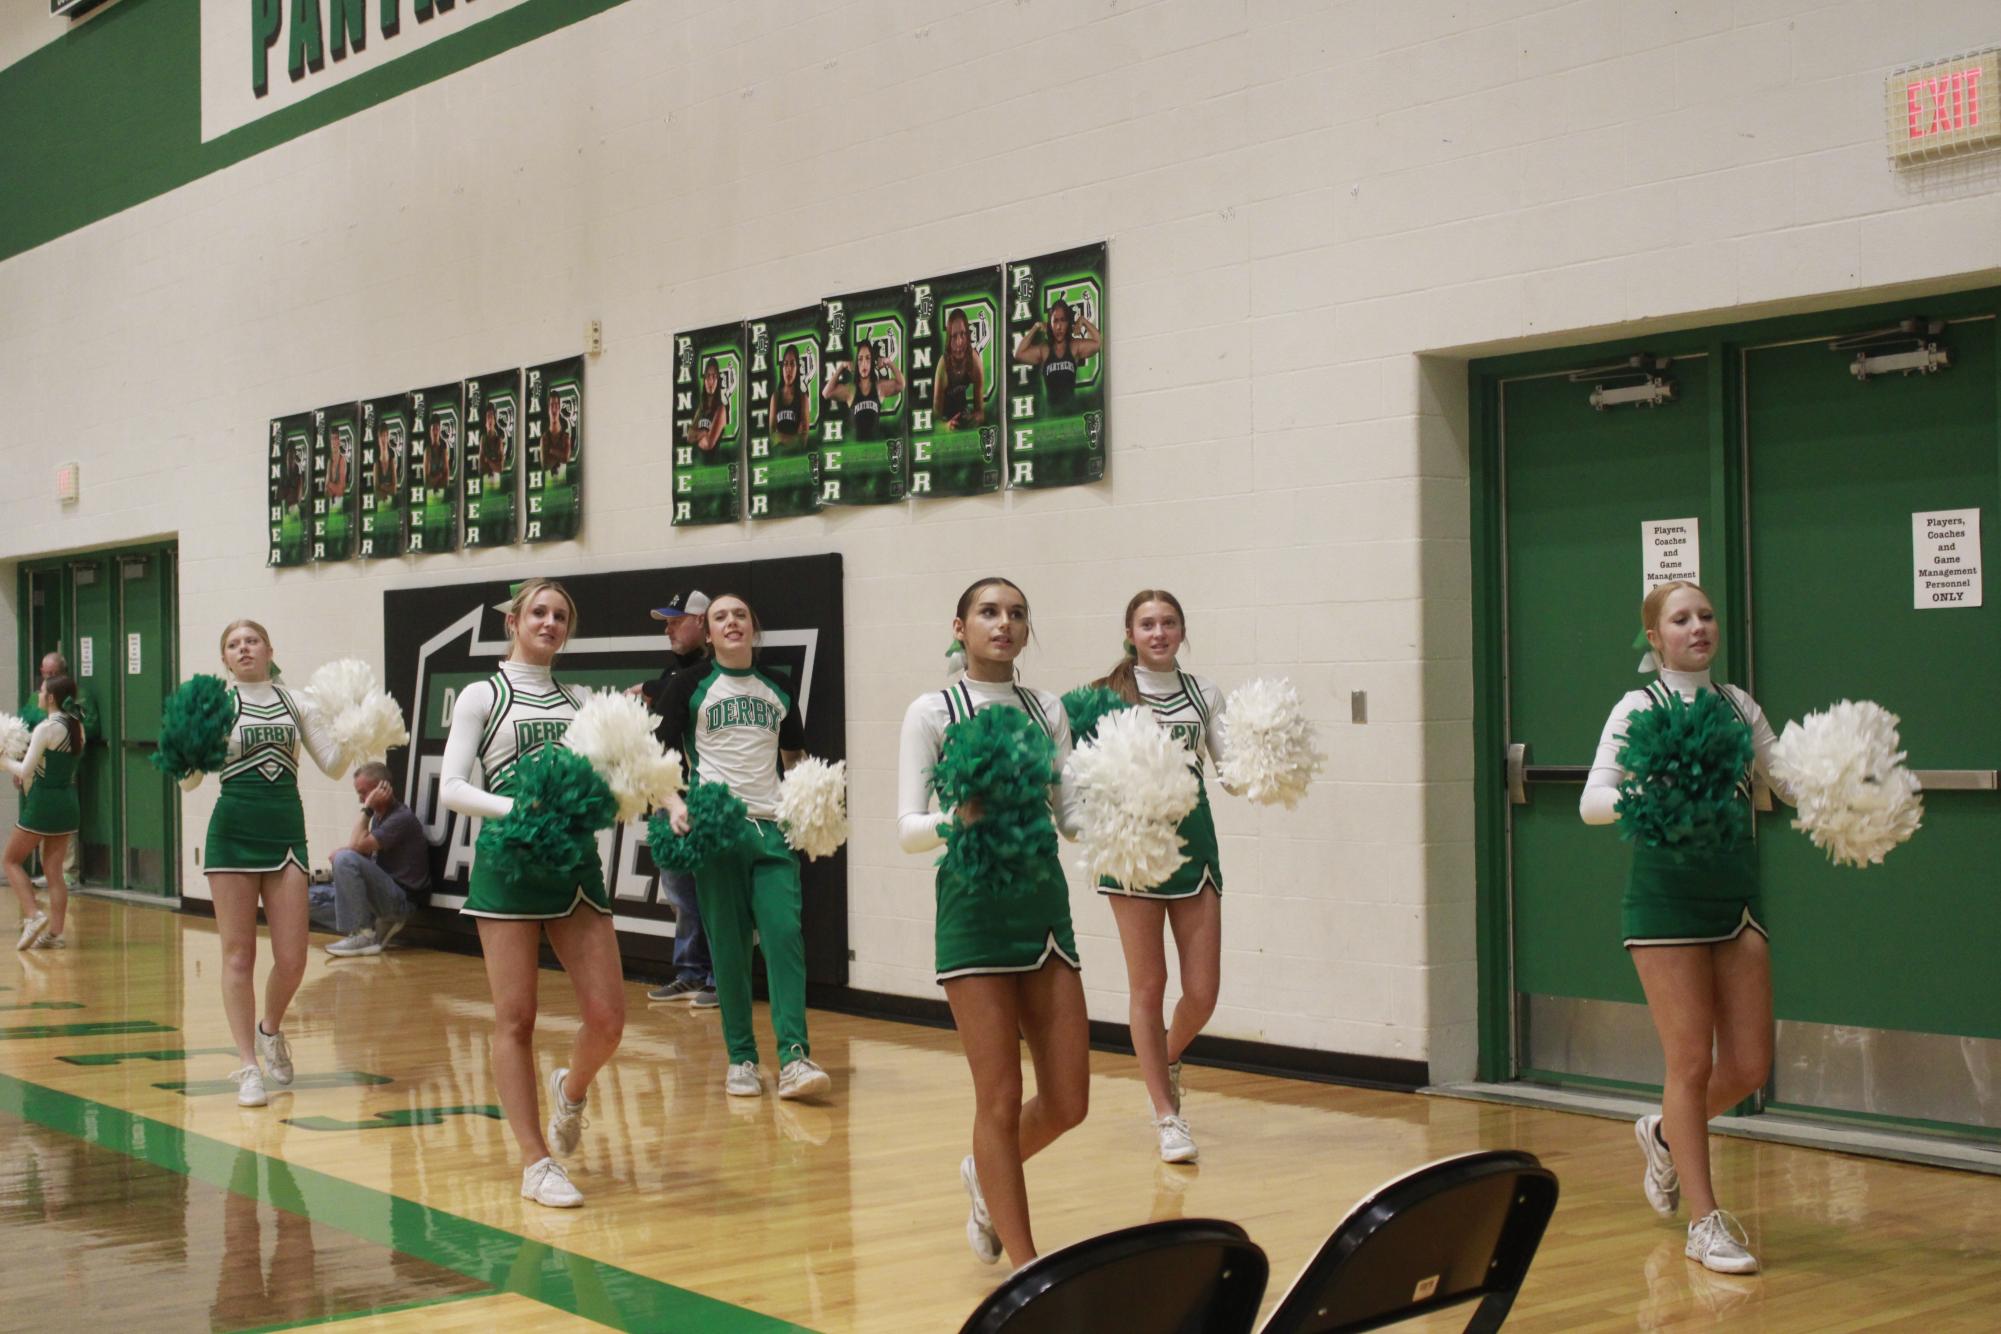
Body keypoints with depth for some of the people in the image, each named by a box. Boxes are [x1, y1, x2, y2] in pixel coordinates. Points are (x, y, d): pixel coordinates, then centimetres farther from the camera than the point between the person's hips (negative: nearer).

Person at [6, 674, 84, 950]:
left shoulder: (46, 728, -15)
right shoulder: (77, 726, 6)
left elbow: (25, 771, -15)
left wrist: (5, 761, 3)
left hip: (42, 802, -7)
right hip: (68, 800, 7)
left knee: (12, 860, 10)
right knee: (54, 869, 9)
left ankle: (33, 915, -5)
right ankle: (54, 932, 6)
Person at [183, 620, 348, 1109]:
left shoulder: (294, 701, 9)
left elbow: (332, 766, 7)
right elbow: (189, 780, -3)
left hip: (286, 832, 2)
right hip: (233, 834, -2)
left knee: (292, 959, -1)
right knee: (239, 955, 0)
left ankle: (270, 1030, 29)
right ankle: (249, 1066, 8)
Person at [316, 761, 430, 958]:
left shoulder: (401, 818, -14)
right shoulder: (379, 816, 14)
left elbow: (357, 846, -22)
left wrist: (367, 809, -12)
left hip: (401, 899, -9)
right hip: (382, 894, 9)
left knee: (346, 858, -28)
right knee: (314, 899, 1)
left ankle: (362, 935, -21)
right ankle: (377, 926, 1)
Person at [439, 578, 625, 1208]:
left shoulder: (578, 701, 16)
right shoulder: (482, 696, 5)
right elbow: (451, 788, -4)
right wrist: (516, 808, -19)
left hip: (576, 861, 4)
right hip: (509, 864, -4)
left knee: (607, 1017, -3)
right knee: (516, 1019, -2)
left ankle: (571, 1089, 29)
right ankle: (536, 1162, 6)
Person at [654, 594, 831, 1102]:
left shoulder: (778, 690, 15)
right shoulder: (689, 687, 6)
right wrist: (675, 804, -17)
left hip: (772, 828, 2)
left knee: (785, 935, -10)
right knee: (729, 947, -1)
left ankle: (794, 1059, -14)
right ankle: (741, 1060, 8)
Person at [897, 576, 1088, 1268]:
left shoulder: (1048, 709, 11)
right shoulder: (933, 711, -2)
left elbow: (1070, 812, 8)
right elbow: (907, 829, -7)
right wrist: (958, 819, -27)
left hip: (1046, 899, 5)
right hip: (975, 903, -5)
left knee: (1068, 1101, 6)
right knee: (1001, 1099, -2)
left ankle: (984, 1172, 37)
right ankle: (1026, 1269, 10)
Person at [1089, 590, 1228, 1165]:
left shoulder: (1203, 694, 10)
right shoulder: (1108, 694, 1)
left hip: (1193, 836, 3)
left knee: (1202, 991, 1)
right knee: (1147, 984, 1)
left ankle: (1167, 1059, 35)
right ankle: (1168, 1117, 13)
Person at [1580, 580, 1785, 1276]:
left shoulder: (1739, 705, 10)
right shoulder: (1639, 707, -4)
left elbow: (1786, 778, 15)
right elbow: (1592, 801, -11)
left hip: (1735, 895, 5)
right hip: (1665, 897, -5)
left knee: (1749, 1066, 5)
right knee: (1692, 1062, -2)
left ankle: (1664, 1133, 35)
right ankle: (1705, 1222, 10)